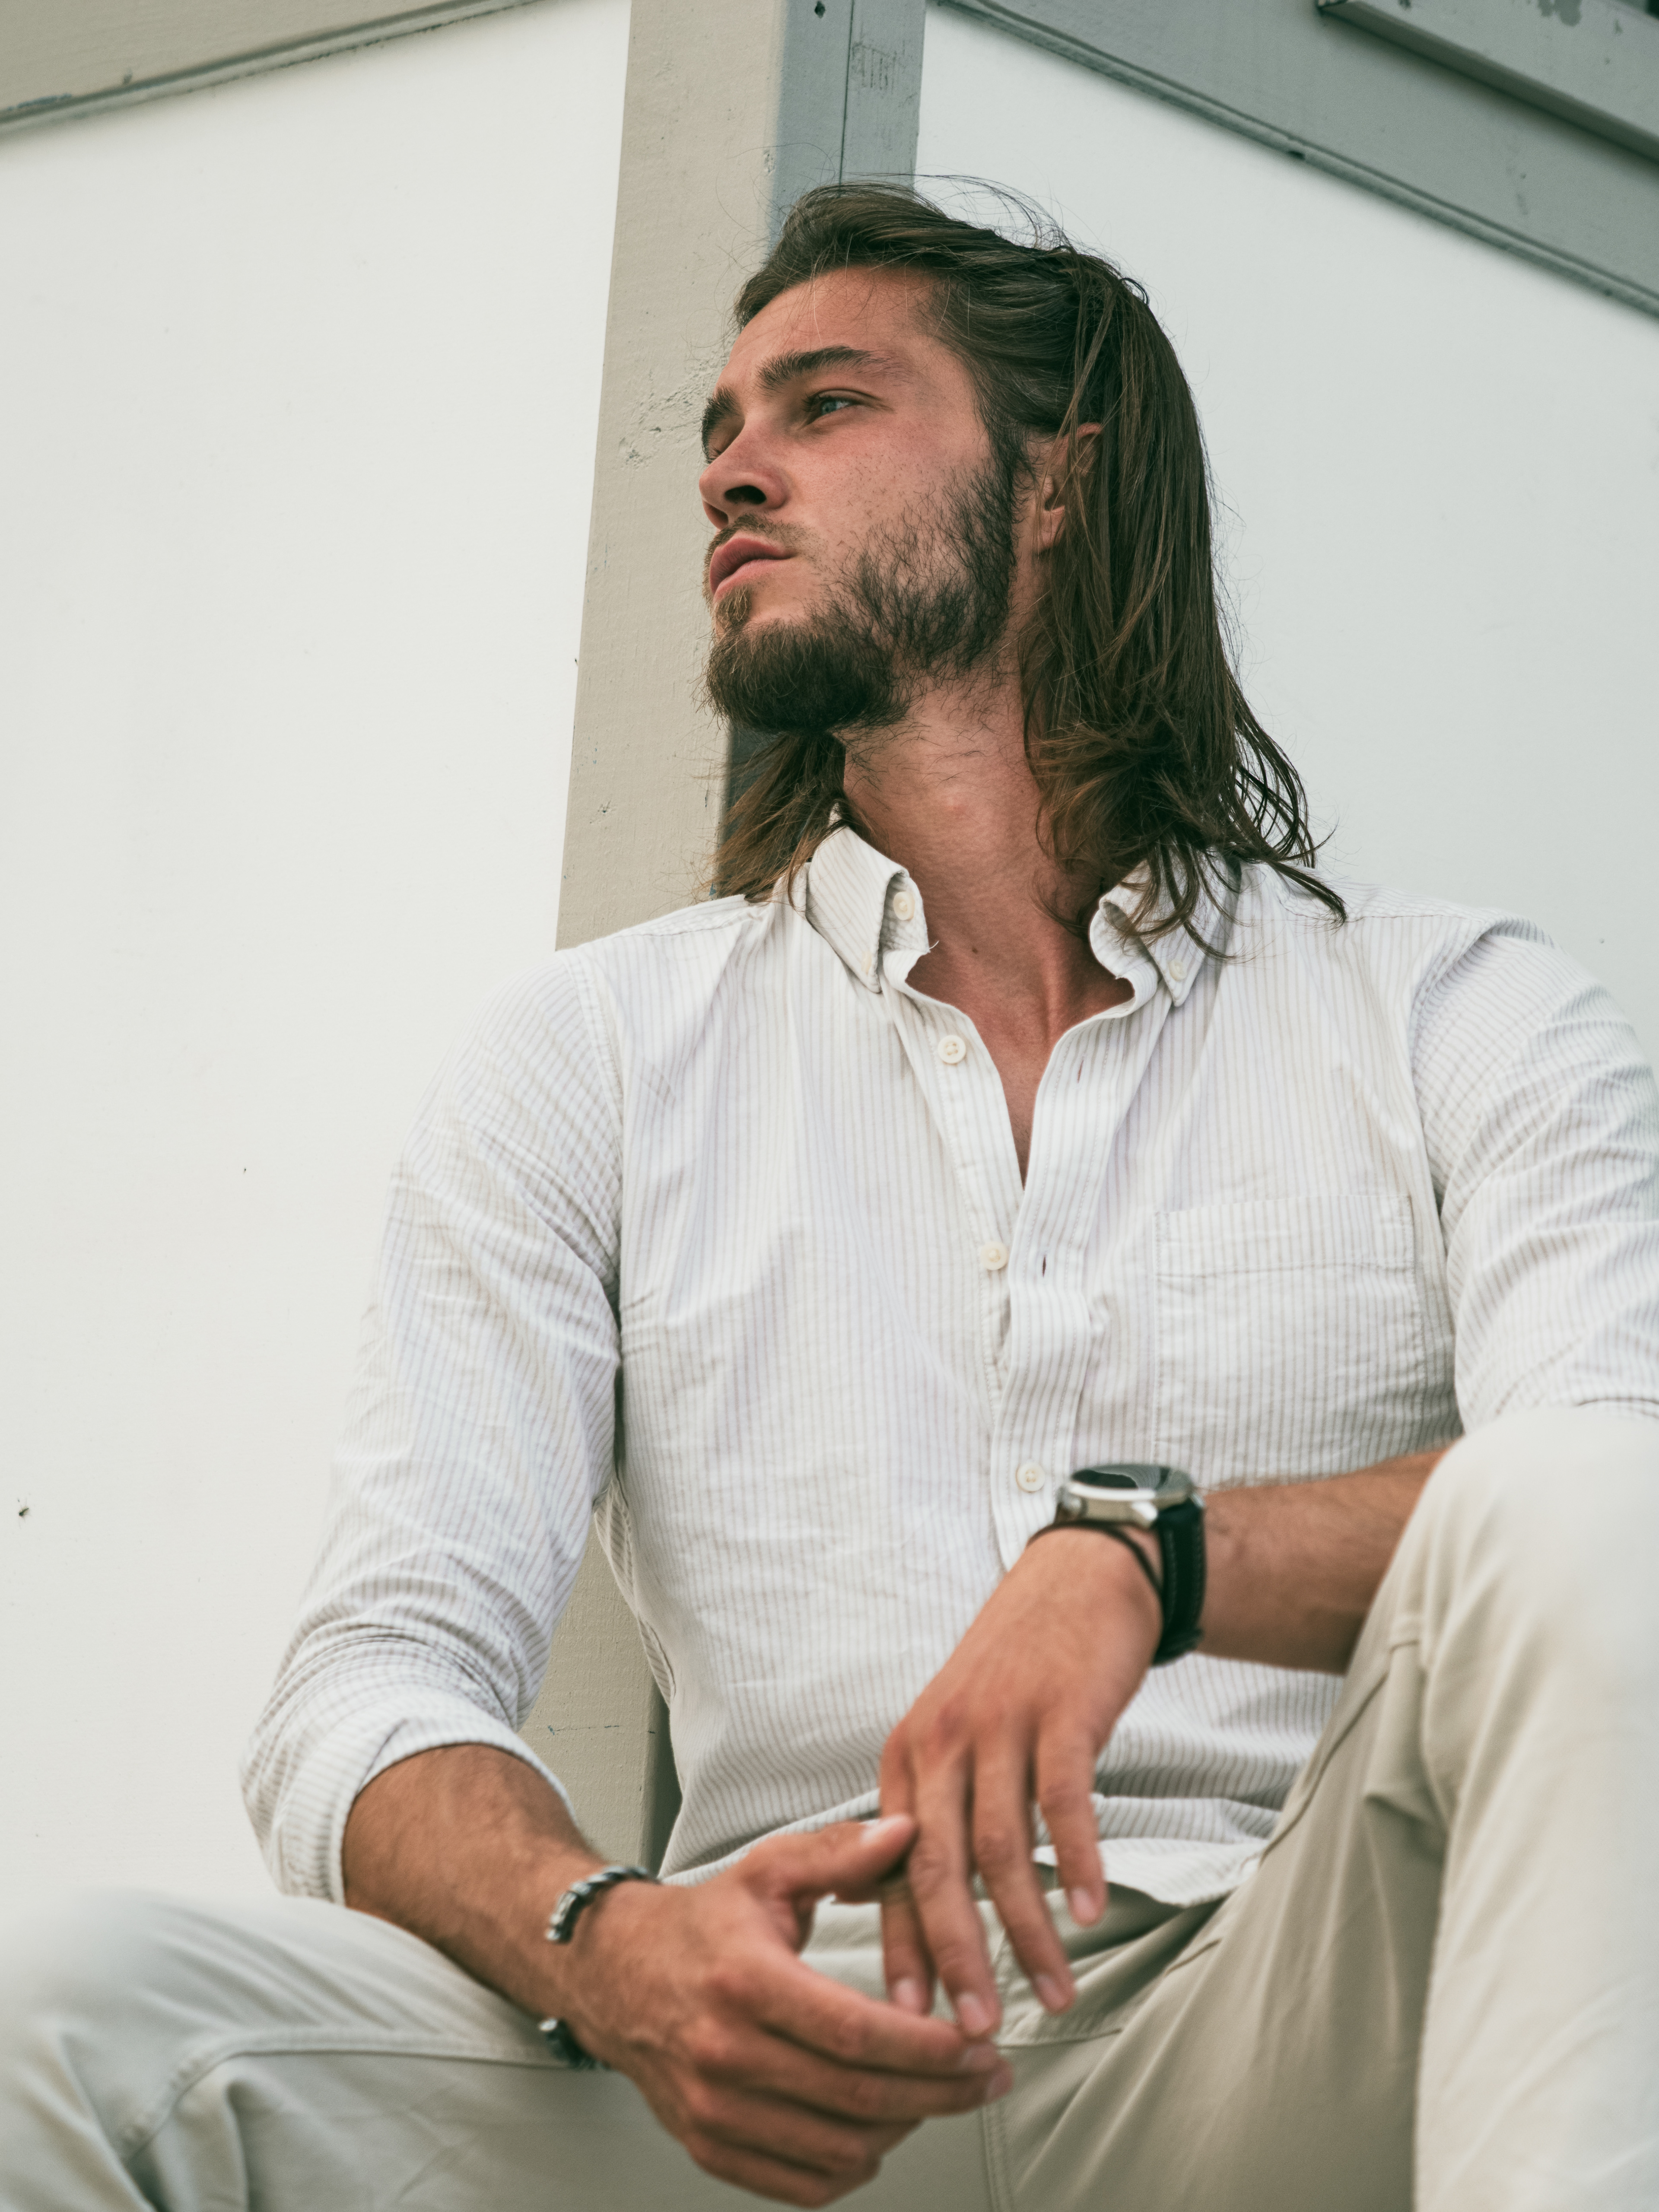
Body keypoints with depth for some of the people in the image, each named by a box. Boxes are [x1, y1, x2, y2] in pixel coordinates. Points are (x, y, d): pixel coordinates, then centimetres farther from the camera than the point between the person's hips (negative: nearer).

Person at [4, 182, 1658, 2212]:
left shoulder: (1456, 1019, 11)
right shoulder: (592, 1057, 15)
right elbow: (379, 1681, 4)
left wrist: (1148, 1551, -27)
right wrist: (612, 1948, -20)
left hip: (1282, 2044, 0)